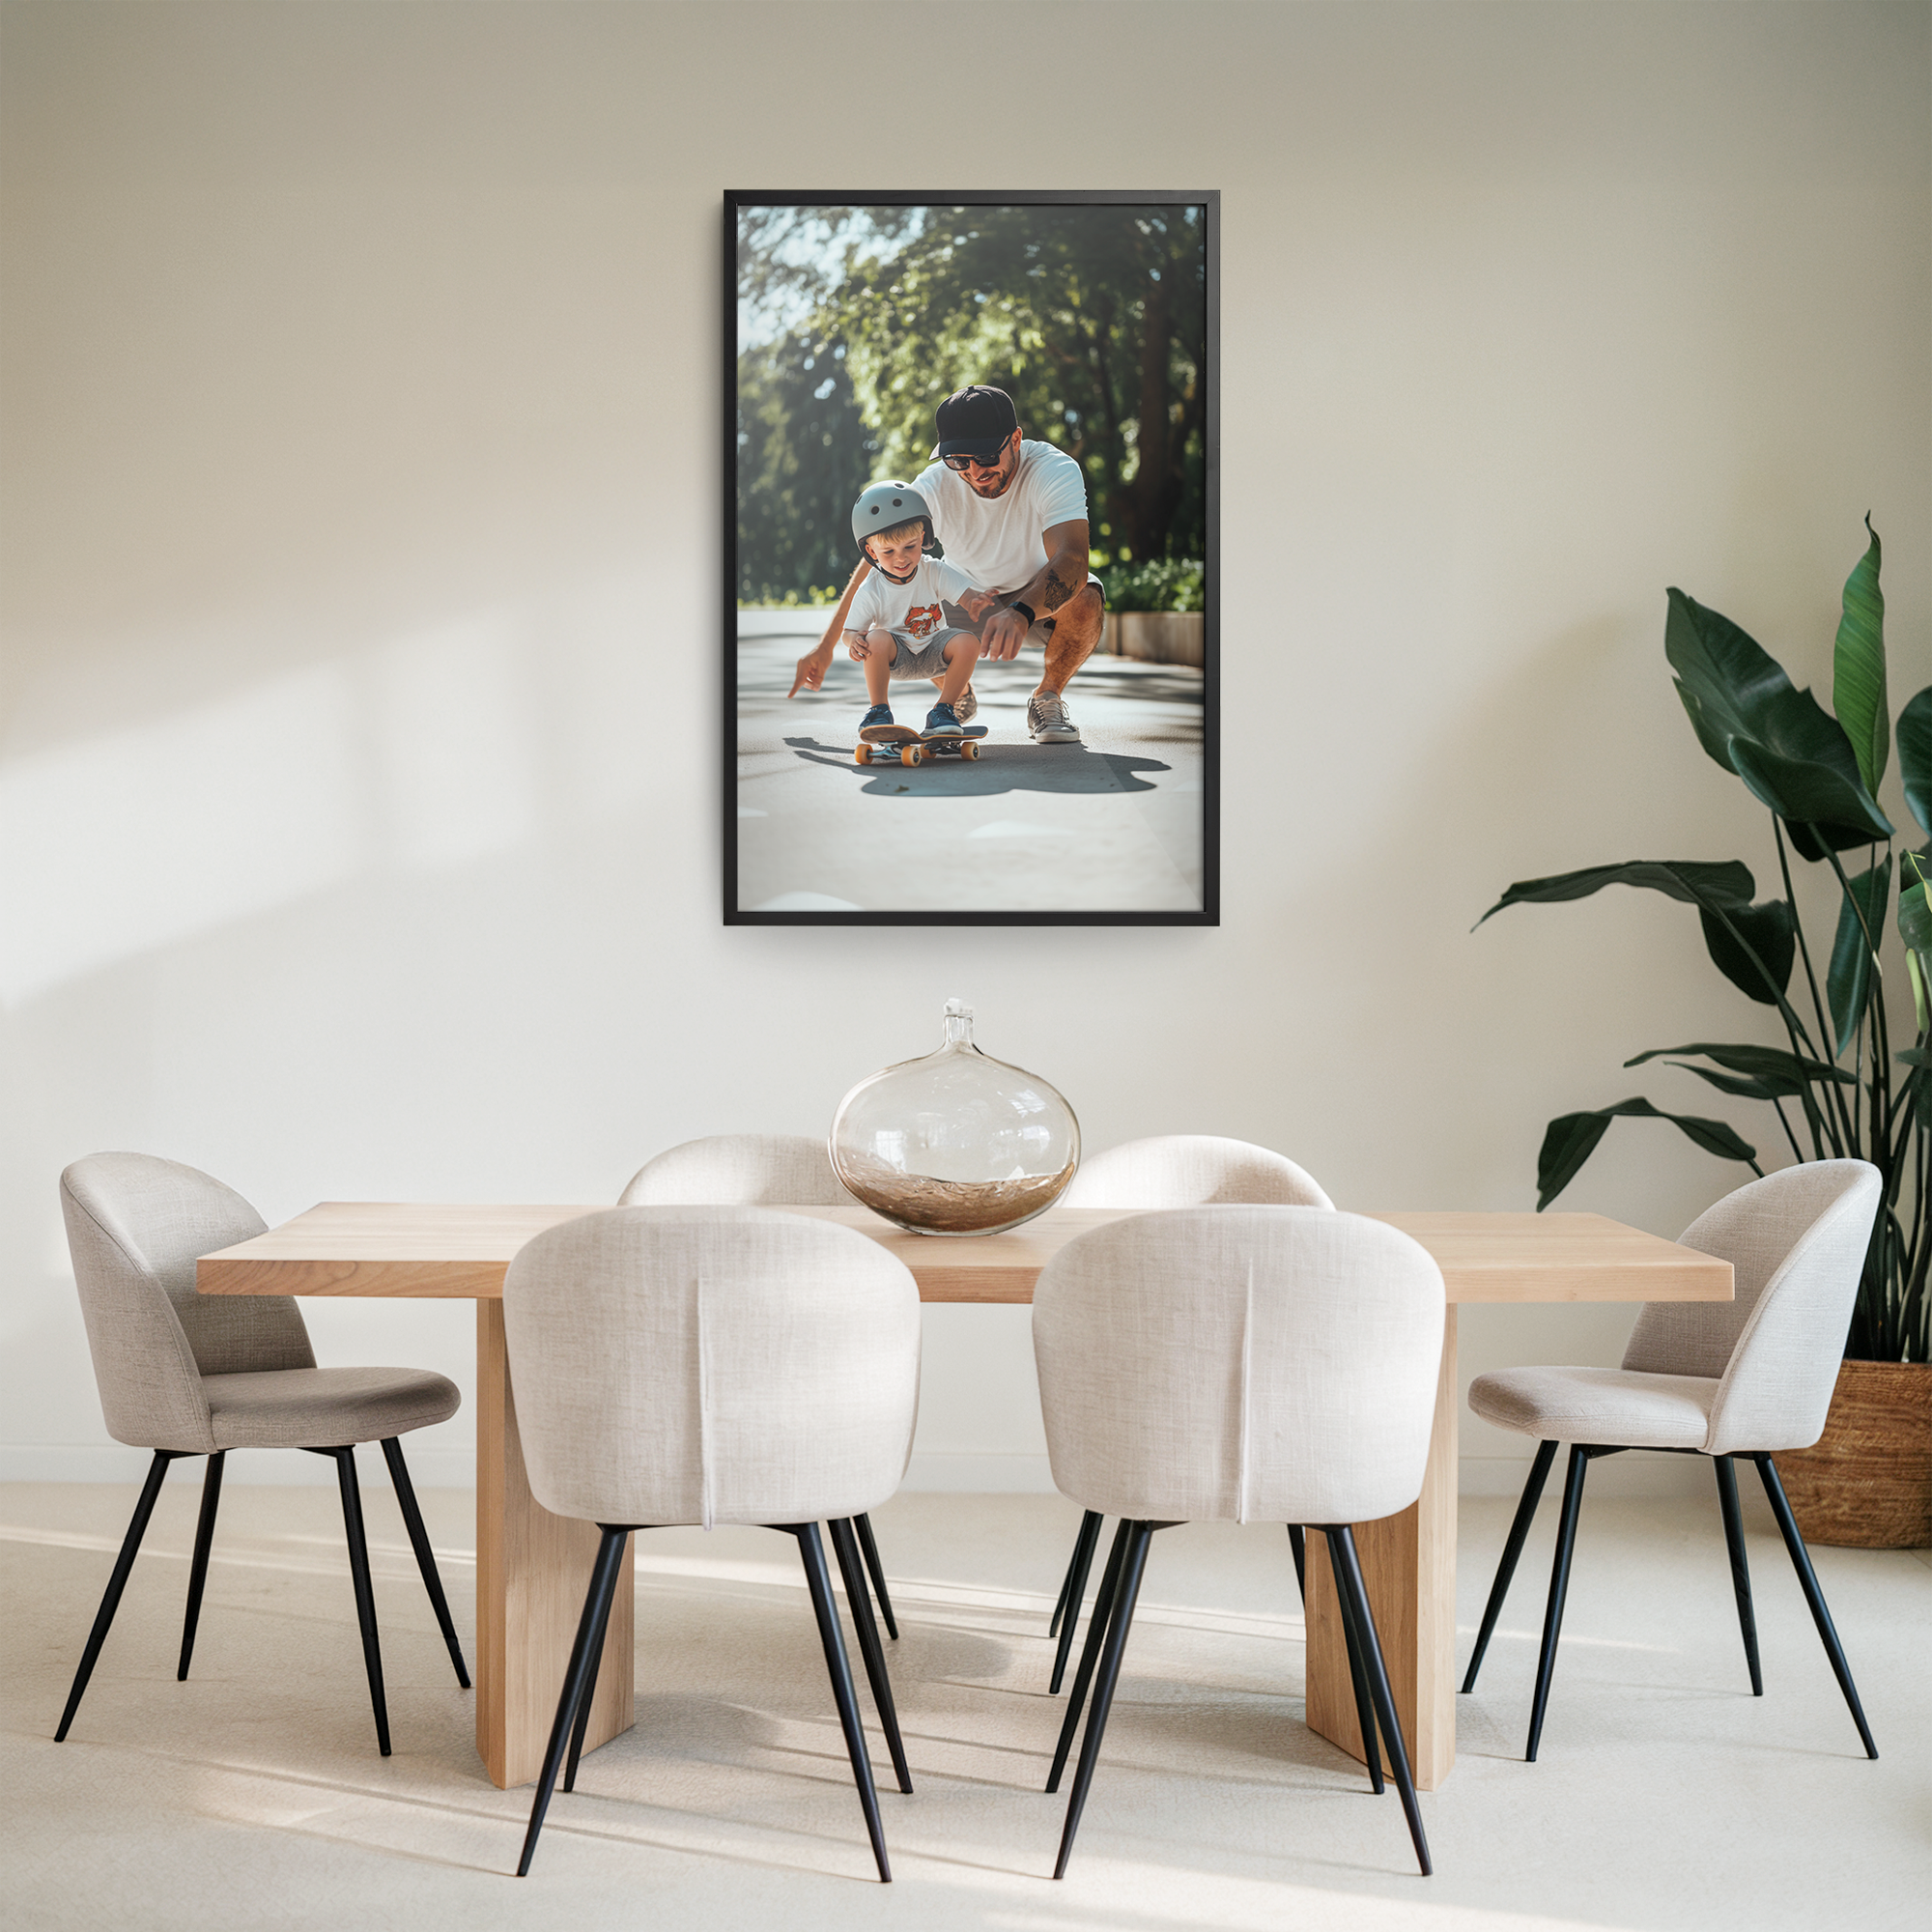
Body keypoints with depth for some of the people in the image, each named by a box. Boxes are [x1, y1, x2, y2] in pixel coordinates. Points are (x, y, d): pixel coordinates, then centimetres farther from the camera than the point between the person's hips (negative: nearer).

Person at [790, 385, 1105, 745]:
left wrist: (1020, 613, -65)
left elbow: (1072, 557, -46)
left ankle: (1047, 697, -5)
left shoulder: (1056, 470, -29)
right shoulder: (935, 486, -22)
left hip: (1040, 602, -2)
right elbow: (877, 566, -16)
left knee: (1086, 600, -36)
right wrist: (825, 647, -19)